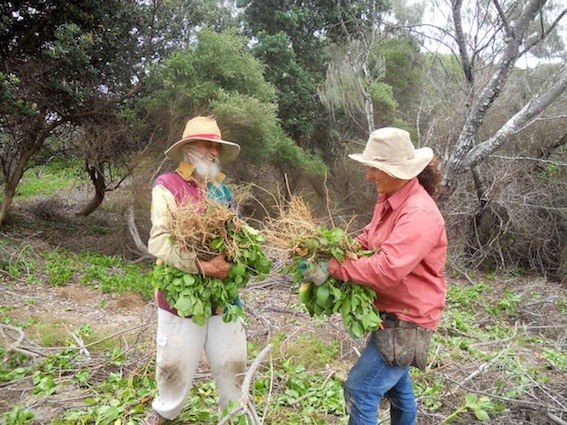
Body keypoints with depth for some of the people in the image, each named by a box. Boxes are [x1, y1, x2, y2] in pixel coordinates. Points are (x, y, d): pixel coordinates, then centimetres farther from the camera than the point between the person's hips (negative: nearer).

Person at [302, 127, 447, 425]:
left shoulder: (419, 213, -27)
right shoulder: (389, 200, 4)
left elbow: (388, 269, -35)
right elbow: (368, 240, 14)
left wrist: (333, 268, -28)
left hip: (406, 321, -10)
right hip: (393, 314, 10)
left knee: (359, 390, -8)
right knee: (395, 386, 27)